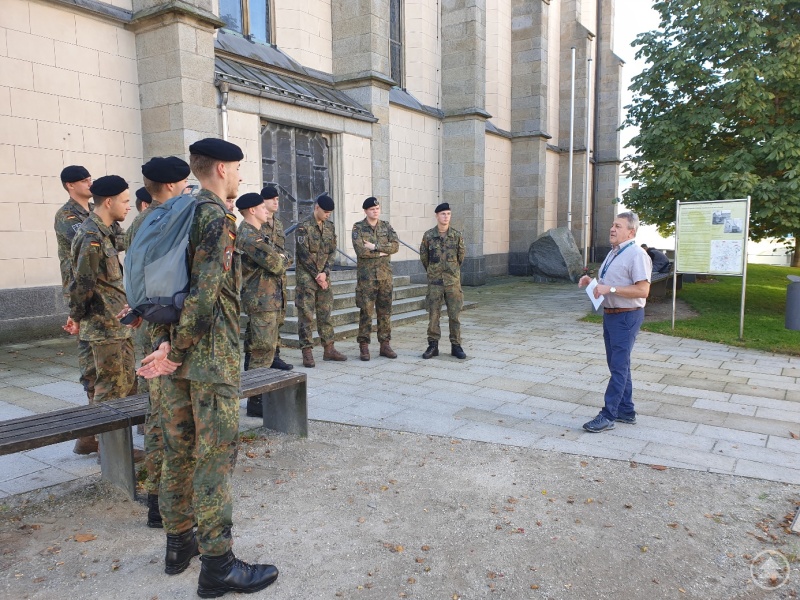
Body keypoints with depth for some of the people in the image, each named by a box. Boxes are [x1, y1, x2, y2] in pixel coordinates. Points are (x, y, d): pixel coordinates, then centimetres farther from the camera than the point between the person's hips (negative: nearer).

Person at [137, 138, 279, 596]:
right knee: (216, 456, -2)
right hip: (211, 356, -9)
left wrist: (167, 342, 7)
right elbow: (206, 290, -22)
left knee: (180, 449, 16)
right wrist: (178, 351, -16)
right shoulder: (219, 218, -14)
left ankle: (179, 544, 30)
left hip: (176, 350, 9)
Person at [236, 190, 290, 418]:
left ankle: (256, 394, 26)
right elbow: (276, 264, -21)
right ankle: (255, 401, -1)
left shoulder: (253, 233, 17)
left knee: (256, 350, 16)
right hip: (262, 299, -11)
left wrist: (278, 260, -2)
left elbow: (274, 259, 19)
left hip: (267, 298, 11)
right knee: (263, 351, -7)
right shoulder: (249, 236, -17)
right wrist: (283, 260, 0)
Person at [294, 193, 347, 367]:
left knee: (325, 314, 10)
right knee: (306, 315, -2)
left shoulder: (330, 227, 10)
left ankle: (328, 349, 18)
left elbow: (332, 251, 6)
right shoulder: (303, 227, -9)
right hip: (306, 277, -6)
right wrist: (317, 276, -12)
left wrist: (325, 273, -8)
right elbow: (304, 255, -12)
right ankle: (307, 353, 2)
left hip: (324, 277, 6)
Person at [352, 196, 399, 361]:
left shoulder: (386, 226, 10)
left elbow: (396, 245, -5)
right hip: (366, 276, -4)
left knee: (385, 311, 7)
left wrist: (375, 246, -13)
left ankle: (385, 344, 16)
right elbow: (360, 251, -16)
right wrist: (382, 252, -9)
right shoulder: (358, 228, -2)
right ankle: (364, 346, 6)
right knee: (366, 312, -2)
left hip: (385, 275, 4)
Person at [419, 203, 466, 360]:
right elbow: (423, 257, 10)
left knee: (454, 315, 4)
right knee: (433, 315, 2)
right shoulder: (428, 236, -2)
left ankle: (456, 346, 13)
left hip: (453, 281, 1)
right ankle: (433, 346, 11)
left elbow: (461, 256, 11)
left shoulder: (457, 235, 0)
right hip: (435, 282, 0)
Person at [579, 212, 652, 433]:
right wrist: (591, 281, 5)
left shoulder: (636, 255, -16)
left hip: (626, 317, -10)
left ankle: (608, 416, -1)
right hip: (610, 314, 10)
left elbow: (643, 290, -23)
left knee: (619, 367, -5)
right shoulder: (613, 253, 14)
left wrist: (610, 289, -25)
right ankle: (626, 411, 28)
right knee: (617, 365, 16)